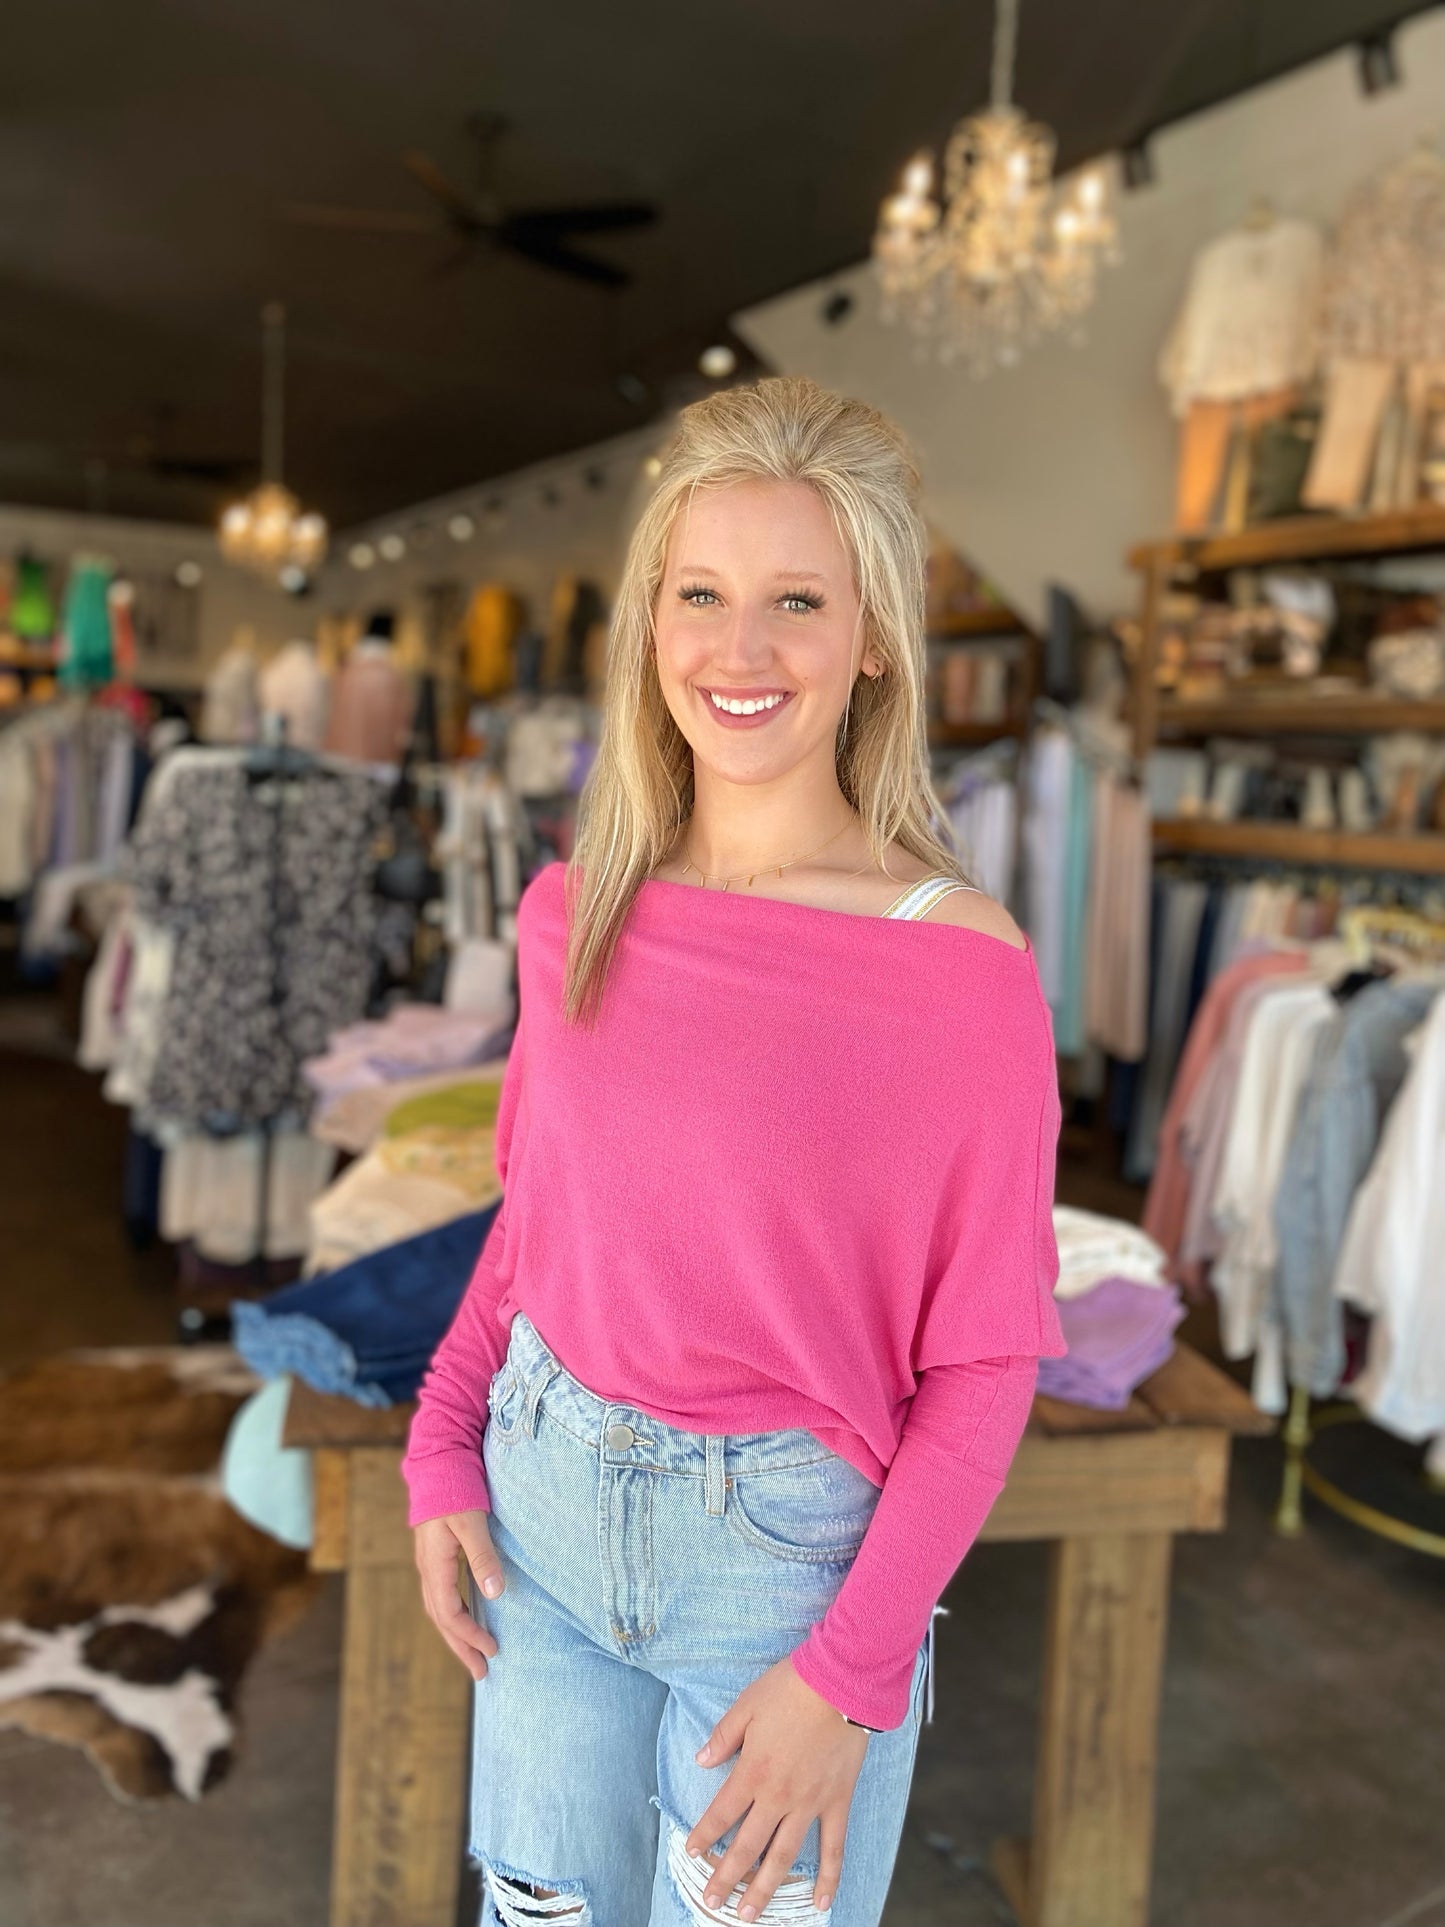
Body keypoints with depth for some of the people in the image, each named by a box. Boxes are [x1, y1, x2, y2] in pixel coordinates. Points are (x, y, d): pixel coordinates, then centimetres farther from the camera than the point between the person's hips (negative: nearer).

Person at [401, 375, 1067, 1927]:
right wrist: (445, 1443, 0)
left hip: (785, 1539, -4)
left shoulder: (960, 968, -18)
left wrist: (851, 1672, -13)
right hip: (540, 1503, 4)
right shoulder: (571, 912, -4)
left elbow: (984, 1358, -11)